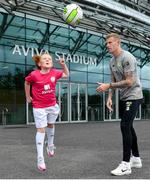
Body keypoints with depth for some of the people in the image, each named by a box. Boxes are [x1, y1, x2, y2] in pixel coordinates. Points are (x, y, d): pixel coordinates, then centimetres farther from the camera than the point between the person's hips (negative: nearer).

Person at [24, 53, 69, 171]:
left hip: (52, 105, 4)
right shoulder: (34, 74, -17)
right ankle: (40, 159, -1)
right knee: (41, 130, -5)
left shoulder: (55, 73, -8)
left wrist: (63, 64, -4)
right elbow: (27, 83, 3)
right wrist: (28, 97, 7)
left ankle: (50, 146, 46)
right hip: (39, 107, -4)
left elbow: (66, 74, 12)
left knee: (51, 125, 21)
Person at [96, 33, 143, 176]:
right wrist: (109, 98, 0)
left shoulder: (127, 58, -19)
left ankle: (126, 164, -7)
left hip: (133, 96, -9)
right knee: (128, 127, 13)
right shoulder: (112, 61, 10)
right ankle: (136, 158, 25)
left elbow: (129, 82, -24)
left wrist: (107, 86, -24)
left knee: (125, 126, -13)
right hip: (123, 98, 9)